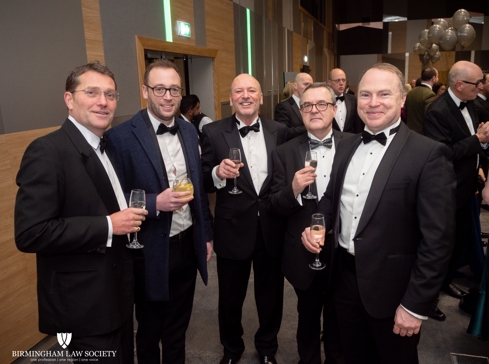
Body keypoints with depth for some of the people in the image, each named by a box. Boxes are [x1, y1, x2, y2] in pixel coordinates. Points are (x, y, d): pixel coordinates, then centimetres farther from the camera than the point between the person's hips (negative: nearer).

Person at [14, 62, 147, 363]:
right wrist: (107, 226, -24)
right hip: (84, 303, -8)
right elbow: (30, 234, -26)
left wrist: (130, 217, 0)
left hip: (118, 291, 9)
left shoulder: (108, 146, 8)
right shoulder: (47, 151, -20)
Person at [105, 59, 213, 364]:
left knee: (179, 325, 24)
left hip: (189, 245, 5)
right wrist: (155, 203, -27)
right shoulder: (121, 137, -16)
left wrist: (207, 235, 10)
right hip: (152, 252, -4)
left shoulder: (189, 131, 3)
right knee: (150, 330, 20)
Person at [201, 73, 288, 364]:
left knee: (271, 295, 20)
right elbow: (203, 183, -6)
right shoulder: (213, 132, -5)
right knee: (230, 297, 18)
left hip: (272, 229, 2)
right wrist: (218, 173, -26)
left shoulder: (279, 132, 1)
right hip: (233, 230, -1)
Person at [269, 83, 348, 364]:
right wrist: (293, 190, -26)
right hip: (303, 255, 0)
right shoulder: (285, 153, -5)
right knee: (308, 320, 22)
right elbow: (276, 208, -7)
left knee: (338, 321, 23)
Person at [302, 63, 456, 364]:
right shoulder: (346, 146, 5)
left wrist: (416, 305, -14)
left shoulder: (429, 154, -15)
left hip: (391, 288, -5)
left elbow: (437, 239, -16)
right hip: (345, 277, 5)